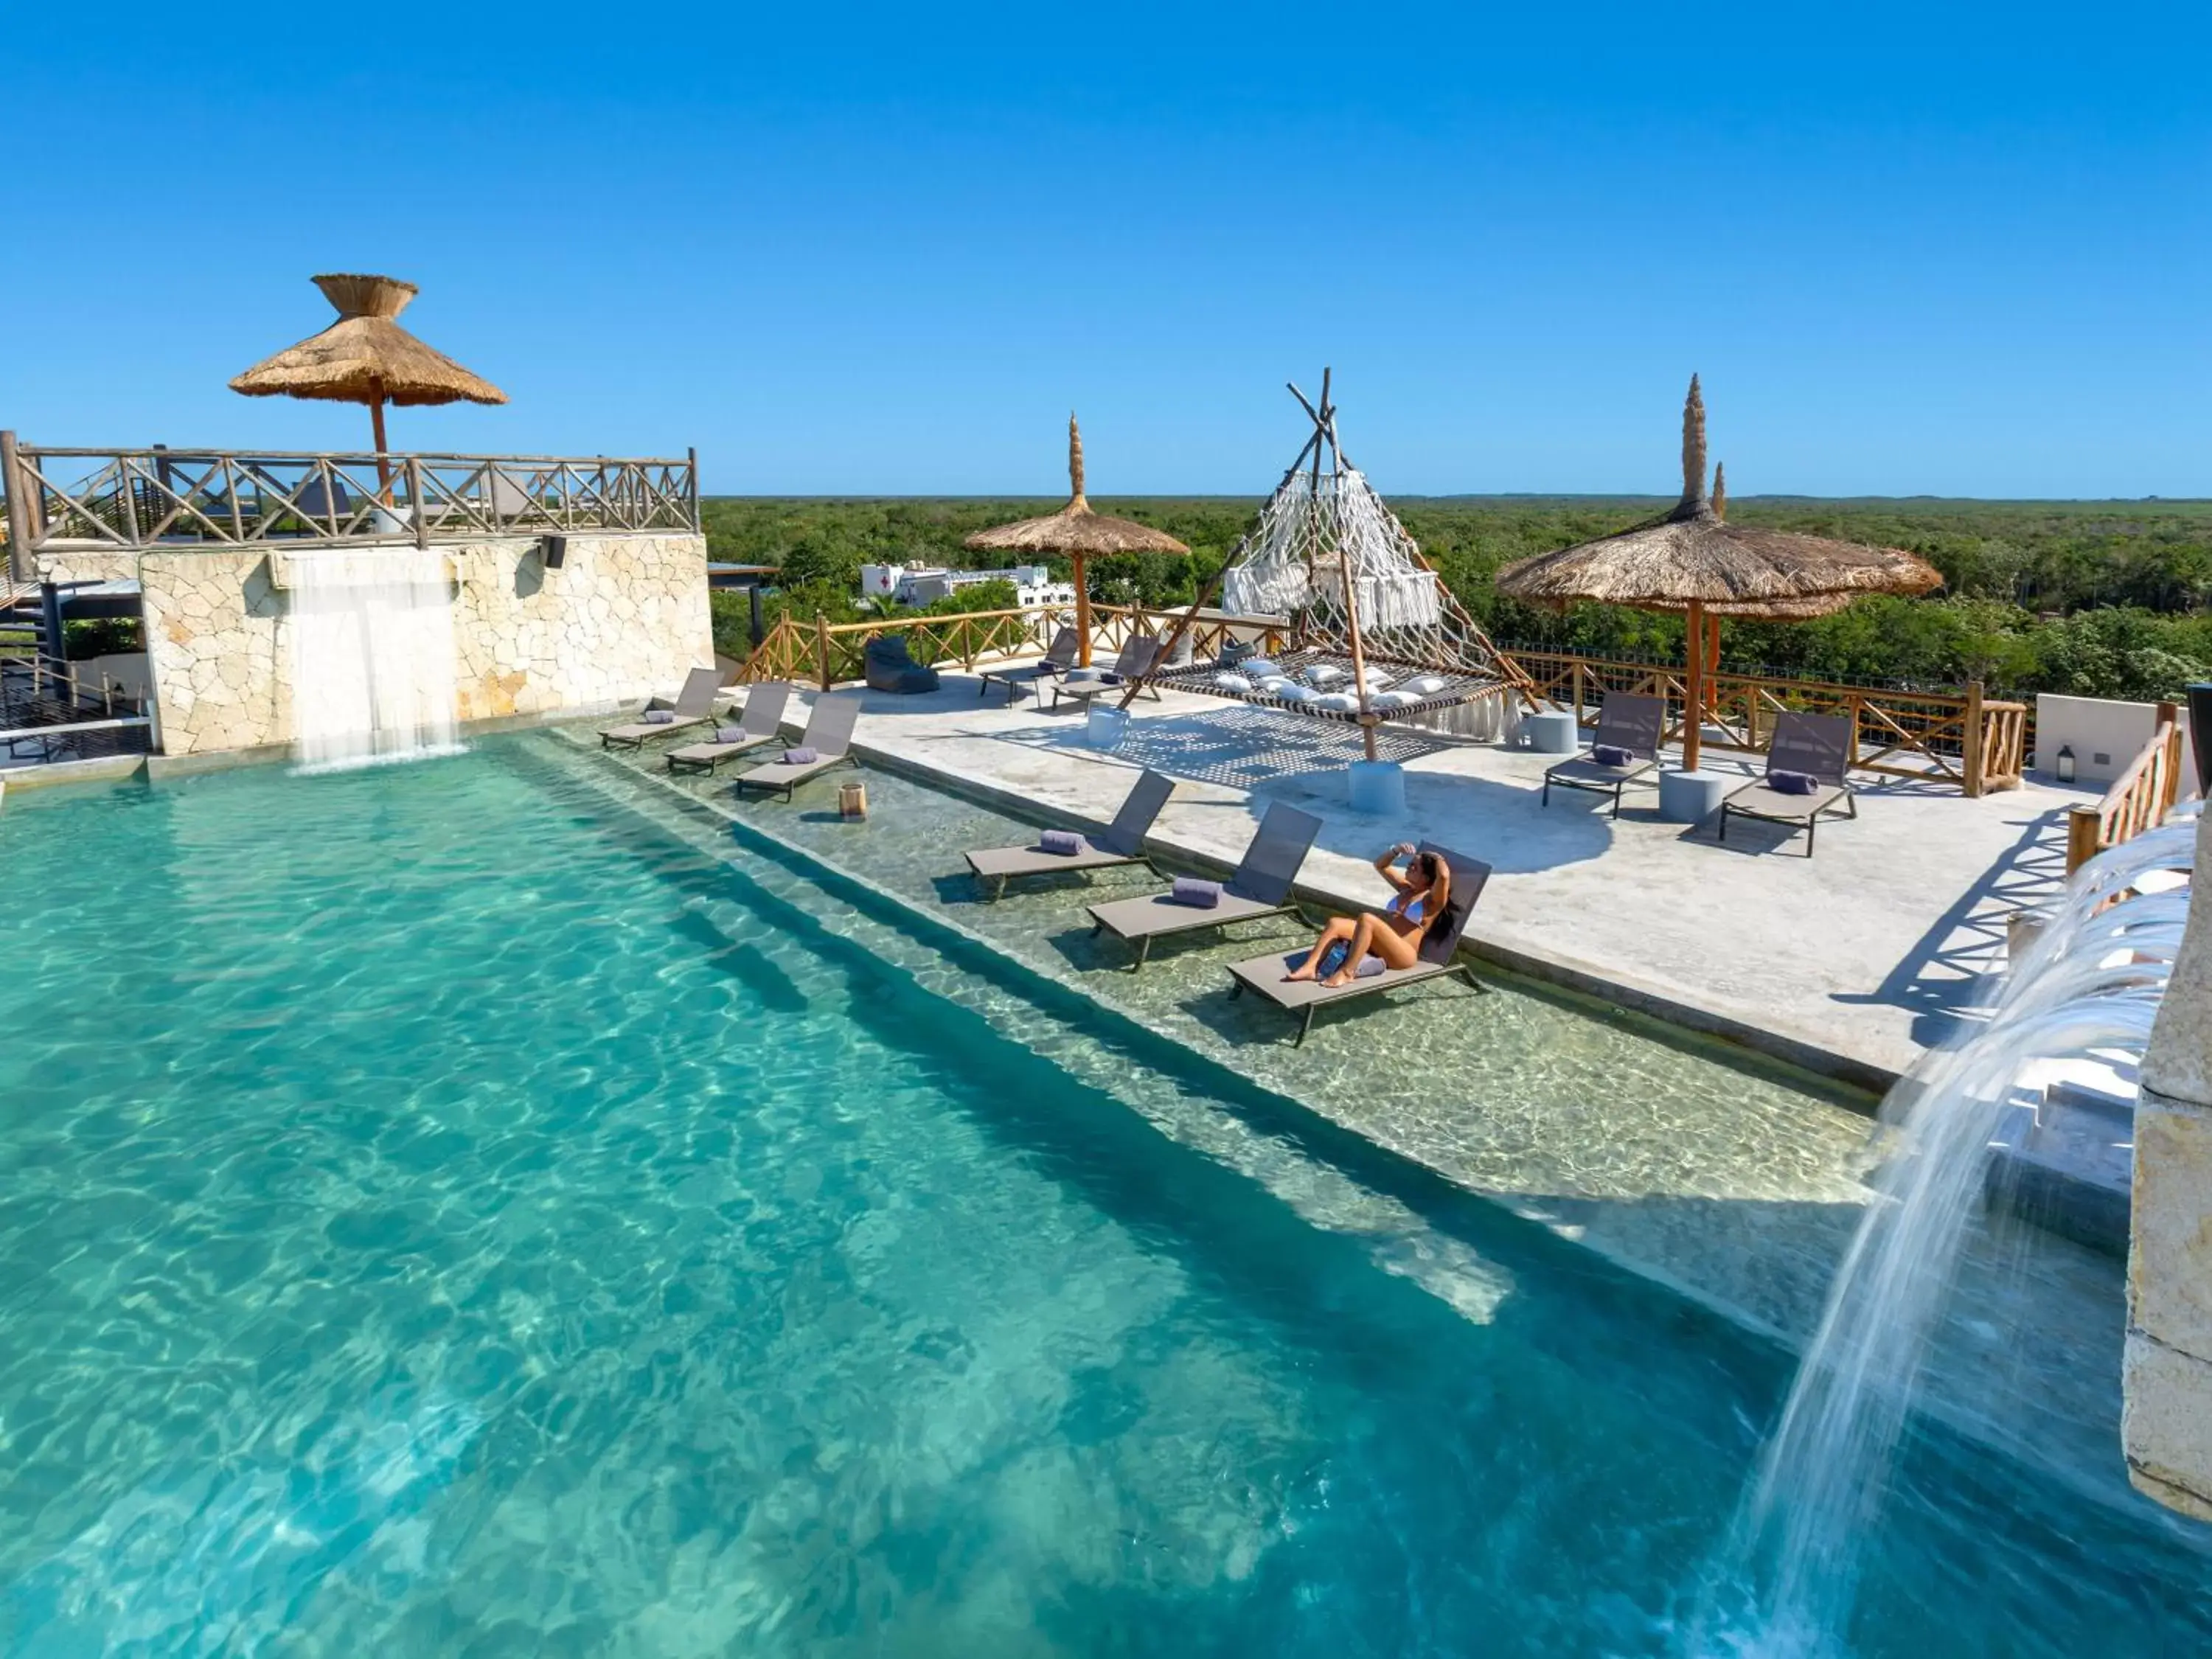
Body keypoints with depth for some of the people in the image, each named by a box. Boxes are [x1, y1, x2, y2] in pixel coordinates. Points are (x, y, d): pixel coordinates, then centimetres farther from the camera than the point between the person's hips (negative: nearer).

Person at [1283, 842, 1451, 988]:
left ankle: (1346, 972, -37)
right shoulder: (1406, 888, 23)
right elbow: (1380, 865, 32)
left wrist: (1433, 857, -3)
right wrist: (1397, 851, 16)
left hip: (1402, 954, -8)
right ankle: (1310, 967, -31)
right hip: (1378, 944, 8)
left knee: (1366, 919, -35)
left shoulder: (1432, 900, -1)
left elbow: (1444, 875, -22)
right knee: (1335, 922, -15)